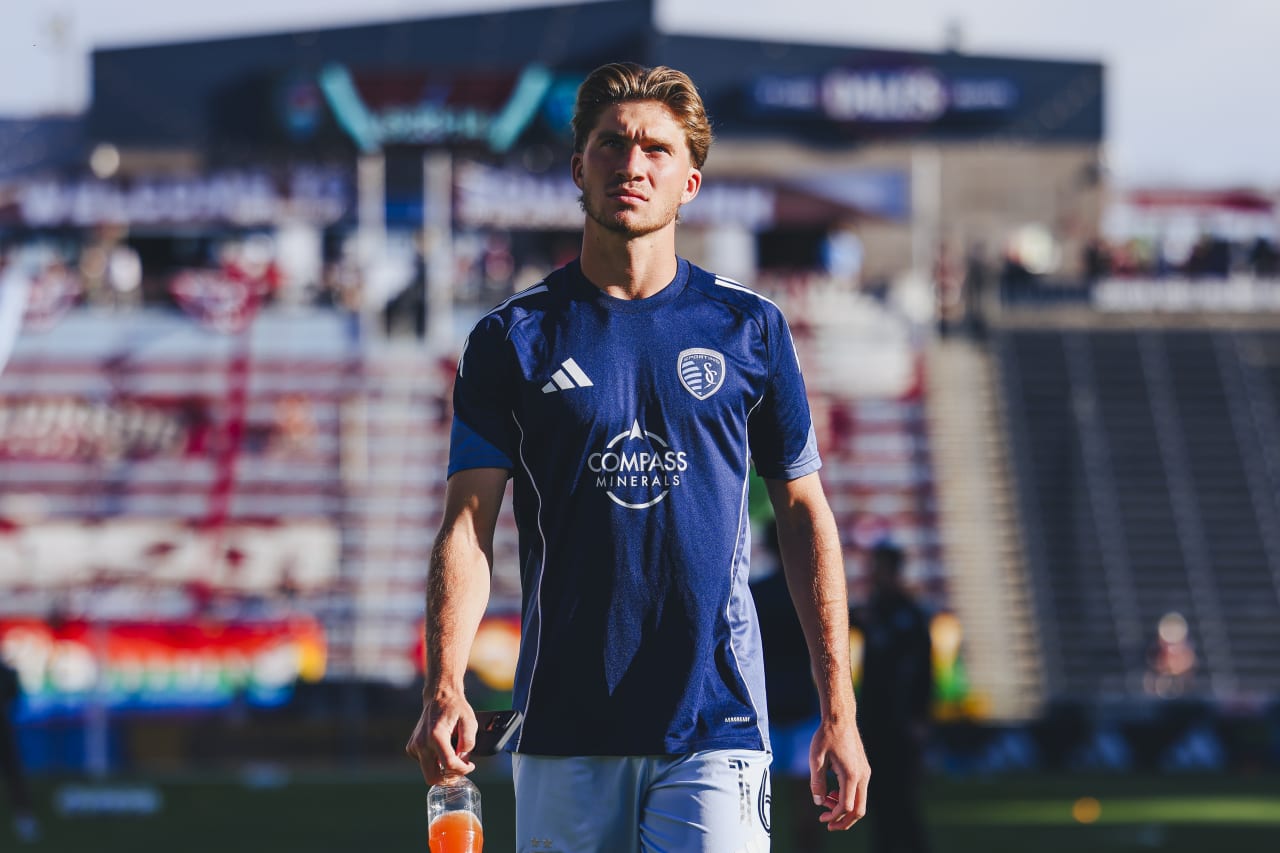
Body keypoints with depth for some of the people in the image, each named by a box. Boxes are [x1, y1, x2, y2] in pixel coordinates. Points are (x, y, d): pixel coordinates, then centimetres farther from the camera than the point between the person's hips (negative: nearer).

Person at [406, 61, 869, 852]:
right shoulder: (512, 340, 5)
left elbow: (805, 515, 11)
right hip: (564, 729, 1)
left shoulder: (751, 329, 7)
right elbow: (469, 524, -1)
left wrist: (838, 712, 5)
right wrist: (445, 690, -17)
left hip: (715, 726, -1)